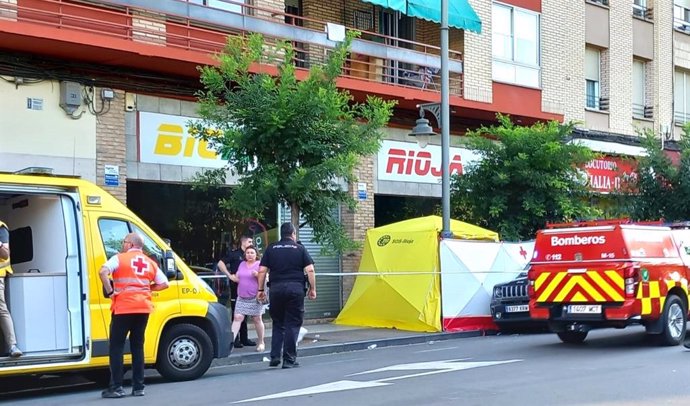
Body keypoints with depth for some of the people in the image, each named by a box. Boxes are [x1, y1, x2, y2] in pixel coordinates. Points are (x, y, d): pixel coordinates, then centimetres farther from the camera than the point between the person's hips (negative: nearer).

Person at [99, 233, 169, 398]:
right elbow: (164, 284, 10)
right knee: (137, 346, 13)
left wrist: (110, 292, -9)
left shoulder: (120, 258, 0)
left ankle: (116, 387, 1)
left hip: (123, 307, -4)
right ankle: (138, 387, 12)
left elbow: (103, 272, -17)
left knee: (116, 346, 4)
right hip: (143, 308, 5)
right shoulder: (150, 263, 14)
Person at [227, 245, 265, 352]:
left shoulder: (259, 265, -1)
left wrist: (257, 275, -22)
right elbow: (238, 278, 19)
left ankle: (261, 343, 17)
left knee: (257, 319, 4)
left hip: (255, 297, -4)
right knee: (237, 318, -8)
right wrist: (233, 278, -2)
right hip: (241, 297, 4)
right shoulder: (242, 264, 14)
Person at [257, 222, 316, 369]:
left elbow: (262, 271, 5)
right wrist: (312, 289, 4)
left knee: (278, 324, 15)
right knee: (292, 325, 3)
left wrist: (260, 289, 12)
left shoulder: (271, 249, 10)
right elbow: (310, 270, -3)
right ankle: (289, 360, 3)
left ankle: (274, 357, 7)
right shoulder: (300, 249, 5)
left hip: (276, 289, 2)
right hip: (295, 288, -2)